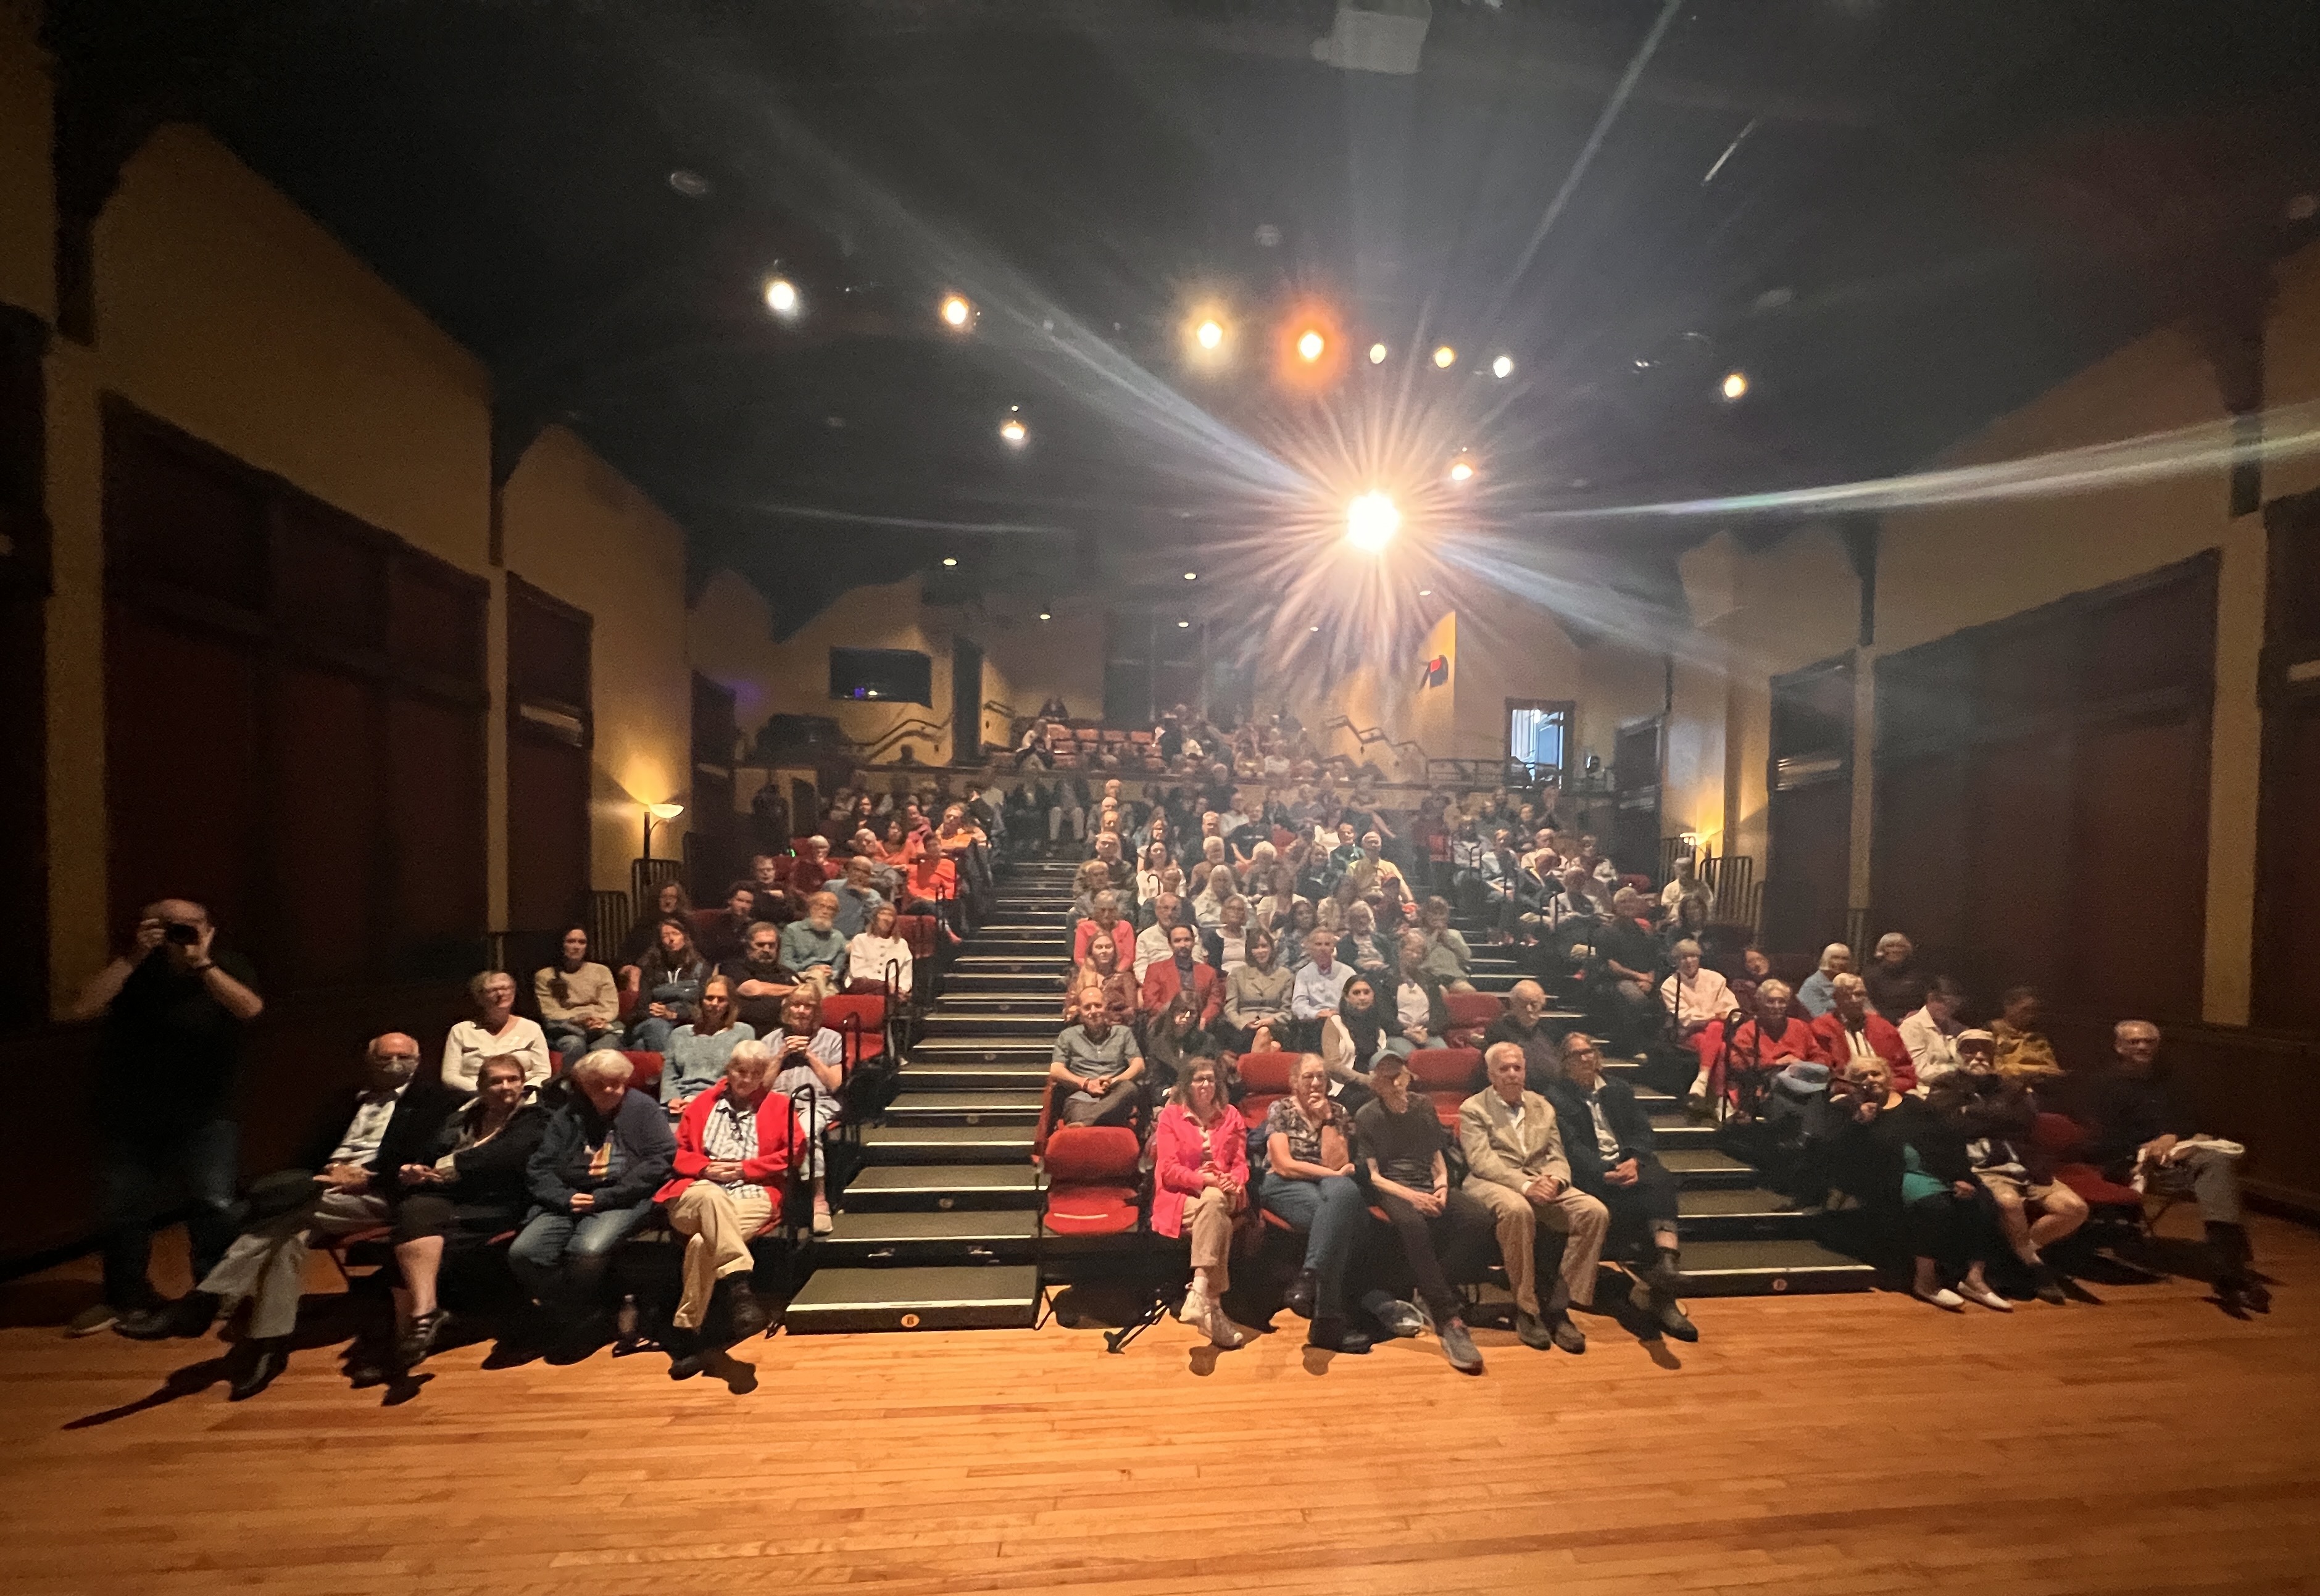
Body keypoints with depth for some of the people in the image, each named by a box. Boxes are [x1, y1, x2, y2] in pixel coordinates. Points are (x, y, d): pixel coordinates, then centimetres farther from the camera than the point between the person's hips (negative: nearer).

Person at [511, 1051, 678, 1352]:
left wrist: (604, 1197, -13)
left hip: (624, 1200, -4)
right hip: (568, 1200, 5)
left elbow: (661, 1160, -9)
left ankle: (576, 1321, 0)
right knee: (523, 1253, -21)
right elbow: (539, 1168, 9)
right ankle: (577, 1317, 0)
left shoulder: (643, 1109, 2)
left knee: (588, 1250, -31)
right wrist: (564, 1198, -11)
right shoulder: (568, 1115, 14)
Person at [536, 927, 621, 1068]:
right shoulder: (545, 976, 14)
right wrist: (580, 1019, -15)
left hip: (600, 1026, 1)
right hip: (565, 1029, 0)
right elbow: (550, 1013, 3)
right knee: (574, 1044, -37)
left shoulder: (601, 971, 18)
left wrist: (599, 1020, -14)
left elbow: (611, 1008, 9)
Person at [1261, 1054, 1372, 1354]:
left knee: (1345, 1192, -37)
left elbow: (1336, 1164, 0)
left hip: (1328, 1184, 3)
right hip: (1285, 1186, -3)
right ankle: (1328, 1320, -34)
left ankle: (1308, 1280, -40)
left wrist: (1326, 1119, -5)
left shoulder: (1337, 1113, 13)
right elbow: (1285, 1166, -7)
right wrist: (1334, 1173, -7)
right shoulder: (1280, 1110, 3)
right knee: (1337, 1218, -35)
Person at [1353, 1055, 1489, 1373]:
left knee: (1481, 1216, -27)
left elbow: (1438, 1158, 18)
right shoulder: (1366, 1117, 3)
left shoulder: (1423, 1106, 14)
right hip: (1392, 1189, -4)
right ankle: (1450, 1319, -34)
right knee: (1412, 1223, -40)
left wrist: (1442, 1187, -3)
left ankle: (1433, 1292, -13)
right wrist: (1411, 1196, -16)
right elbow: (1373, 1175, -1)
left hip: (1428, 1185, 4)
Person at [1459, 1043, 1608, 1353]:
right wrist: (1524, 1185, -23)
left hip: (1543, 1185, 5)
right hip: (1495, 1185, -5)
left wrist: (1554, 1180, -11)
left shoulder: (1543, 1107, 20)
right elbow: (1482, 1161, -8)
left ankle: (1558, 1307, -13)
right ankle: (1526, 1309, -19)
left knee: (1595, 1211, -22)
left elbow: (1558, 1158, 14)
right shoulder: (1473, 1109, 4)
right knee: (1517, 1209, -38)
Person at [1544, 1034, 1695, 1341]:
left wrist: (1634, 1161, -11)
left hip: (1629, 1165, 4)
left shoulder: (1619, 1090, 22)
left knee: (1661, 1178, -31)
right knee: (1659, 1200, -32)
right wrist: (1605, 1173, -20)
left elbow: (1642, 1130, 10)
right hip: (1591, 1174, -4)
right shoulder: (1557, 1097, 8)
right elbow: (1572, 1146, -4)